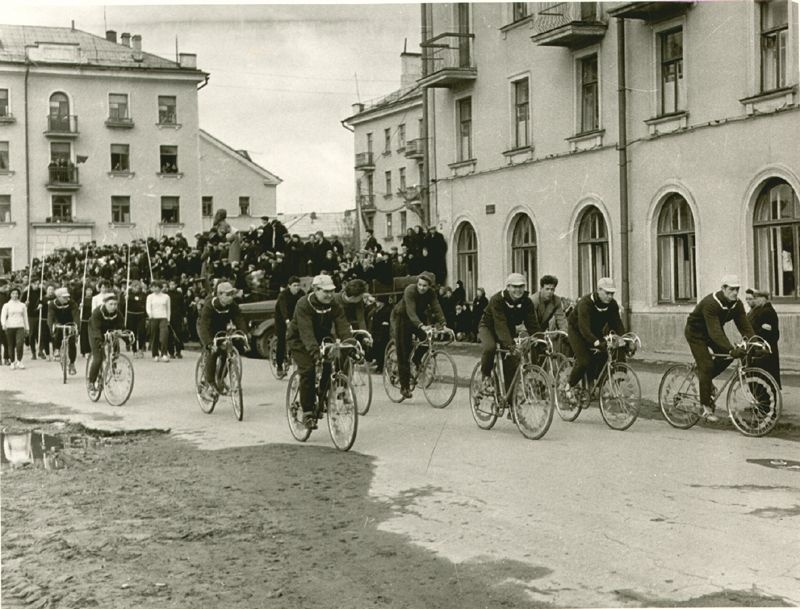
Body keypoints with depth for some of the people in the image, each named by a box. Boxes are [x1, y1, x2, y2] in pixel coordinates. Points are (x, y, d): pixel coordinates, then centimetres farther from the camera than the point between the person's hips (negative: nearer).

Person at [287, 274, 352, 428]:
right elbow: (306, 332, -39)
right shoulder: (304, 305, -27)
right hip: (300, 342, -5)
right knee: (308, 369, -24)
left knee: (331, 364, -19)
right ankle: (307, 413, -15)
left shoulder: (334, 305, -12)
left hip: (322, 339, 5)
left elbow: (343, 327, -21)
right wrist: (315, 352, -53)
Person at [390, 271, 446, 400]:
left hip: (419, 318, 5)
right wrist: (421, 326, -53)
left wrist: (442, 323, -39)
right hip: (401, 318, -5)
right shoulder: (410, 290, -29)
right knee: (403, 353, -8)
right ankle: (404, 387, -3)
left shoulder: (431, 293, -15)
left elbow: (437, 309, -22)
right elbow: (411, 311, -40)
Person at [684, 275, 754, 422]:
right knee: (707, 366, -15)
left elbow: (745, 326, -16)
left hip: (713, 331, 7)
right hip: (696, 332, -7)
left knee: (727, 355, -13)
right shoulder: (711, 304, -35)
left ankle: (705, 377, 13)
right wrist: (731, 349, -52)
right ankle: (707, 408, -8)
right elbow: (715, 332, -43)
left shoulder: (737, 304, -13)